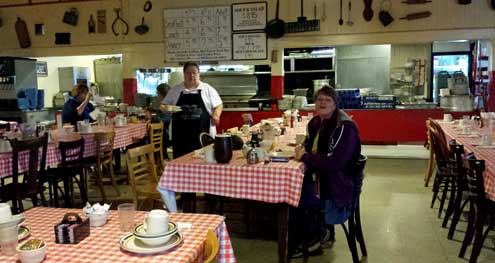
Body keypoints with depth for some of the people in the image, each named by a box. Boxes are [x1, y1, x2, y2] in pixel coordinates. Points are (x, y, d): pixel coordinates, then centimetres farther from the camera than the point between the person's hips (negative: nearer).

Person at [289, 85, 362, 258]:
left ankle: (318, 232, 11)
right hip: (316, 175, 8)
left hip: (337, 183, -8)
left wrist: (305, 158, -19)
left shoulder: (344, 127, -18)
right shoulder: (315, 122, 8)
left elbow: (334, 161, -27)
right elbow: (310, 145, 25)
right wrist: (302, 149, 0)